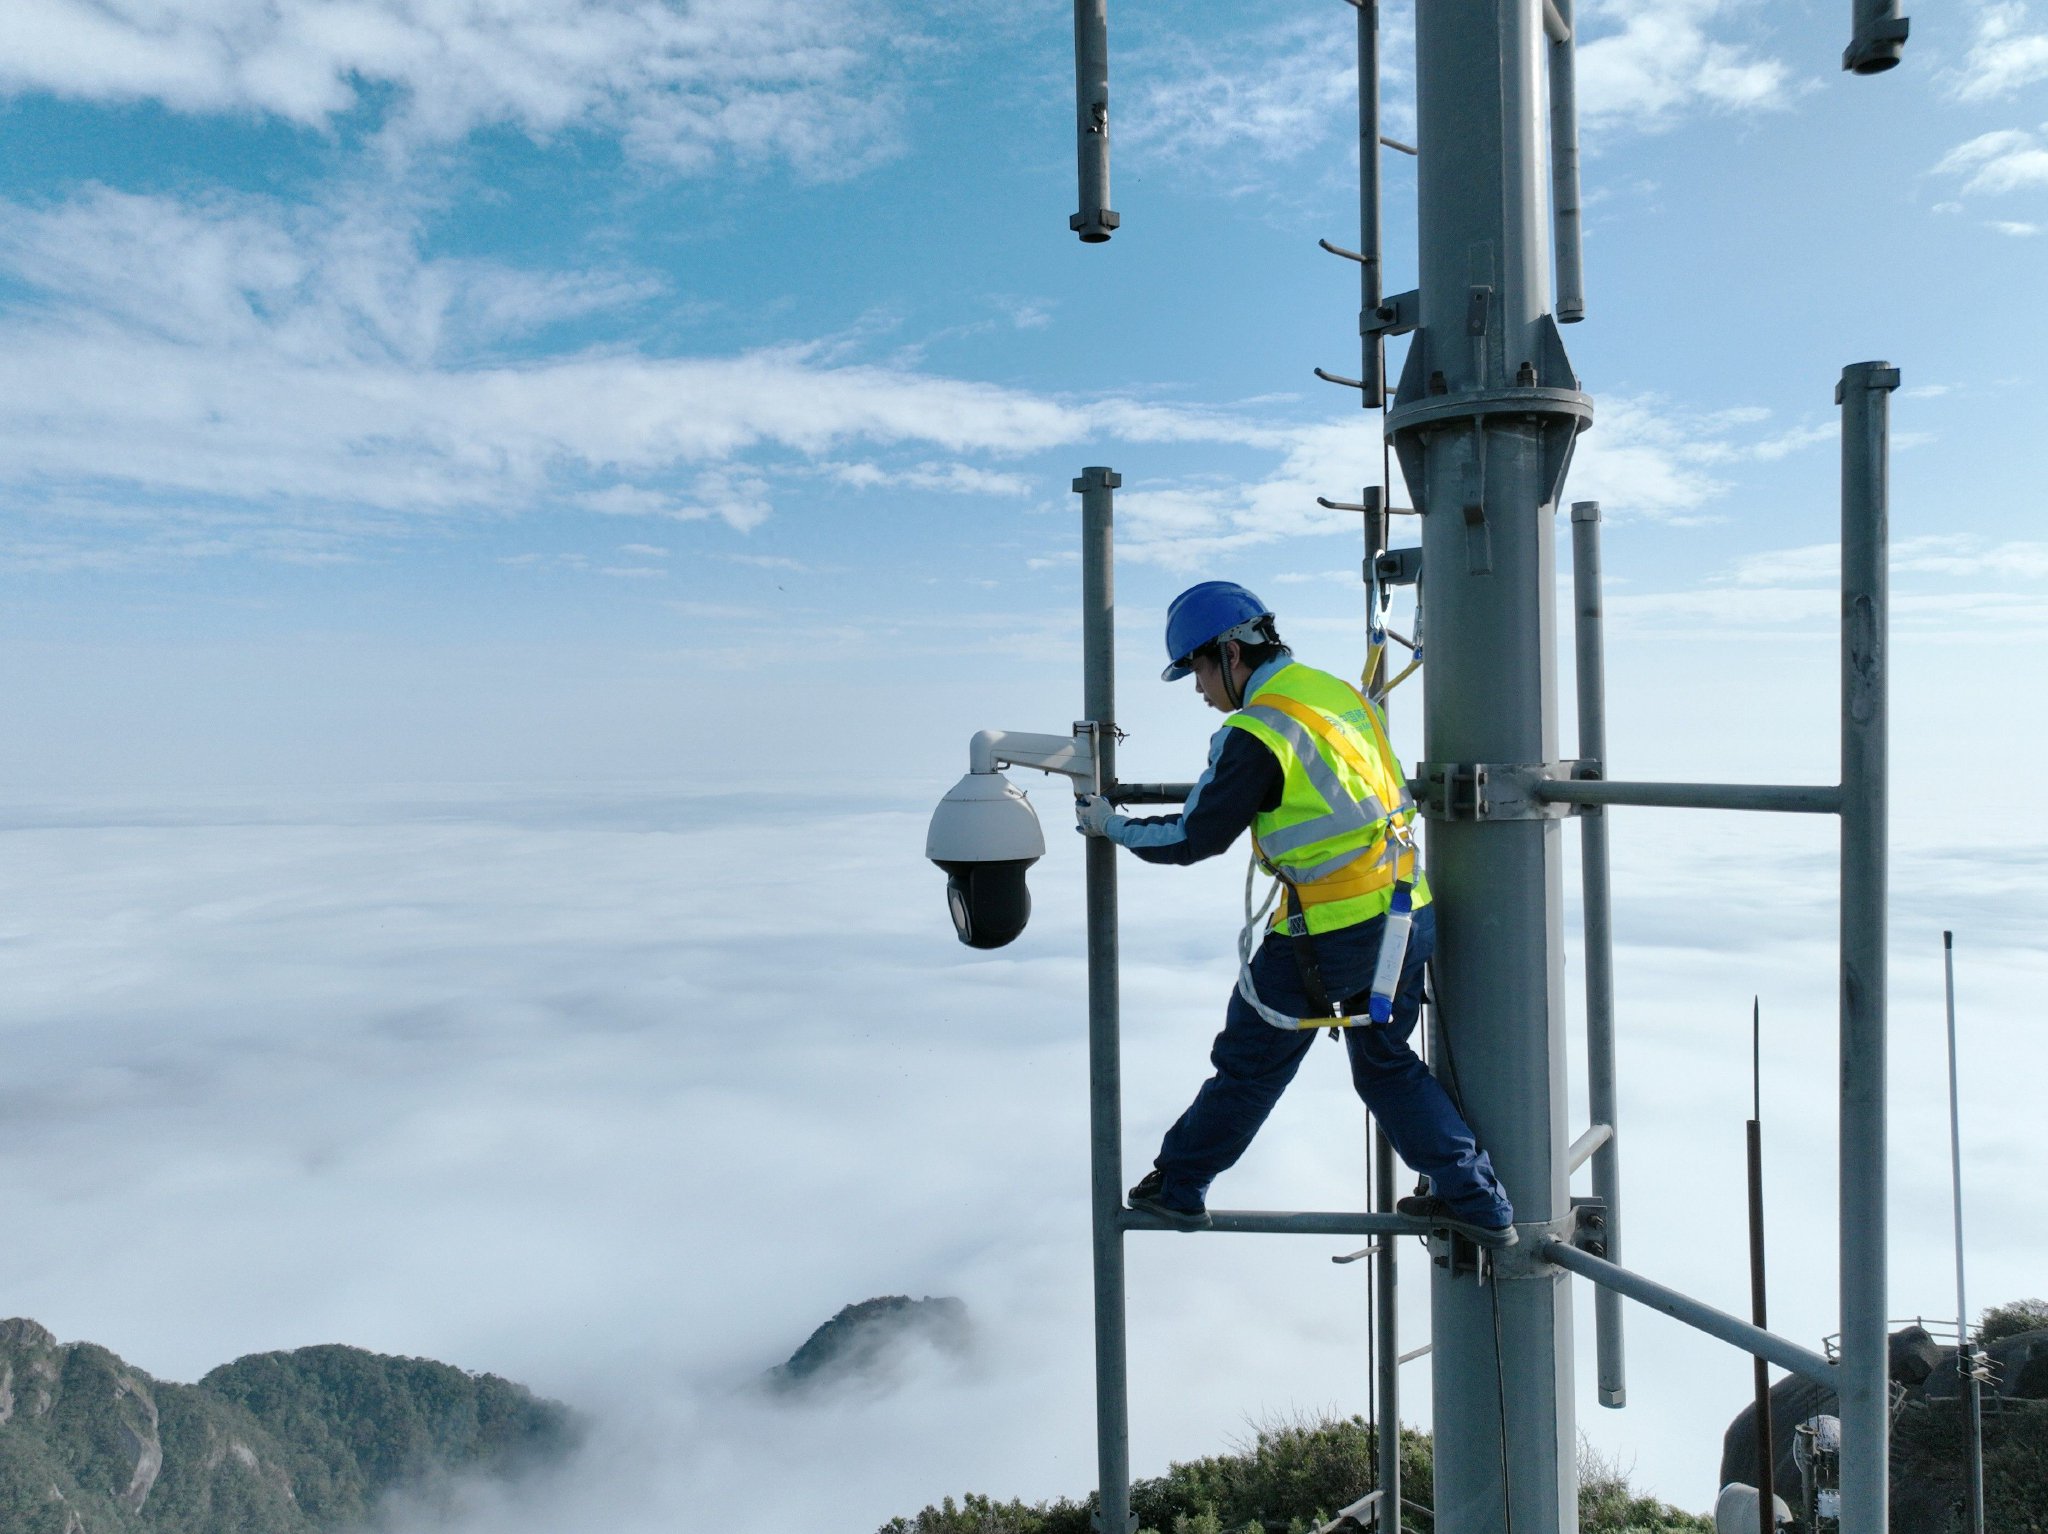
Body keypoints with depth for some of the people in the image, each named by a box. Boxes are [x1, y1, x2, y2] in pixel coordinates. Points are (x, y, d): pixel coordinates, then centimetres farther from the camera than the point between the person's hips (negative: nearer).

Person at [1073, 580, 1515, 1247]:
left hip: (1331, 933, -7)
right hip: (1409, 913, 7)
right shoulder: (1340, 692, 8)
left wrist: (1110, 825, 4)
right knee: (1387, 1062, 23)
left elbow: (1191, 839, -12)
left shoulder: (1257, 733, -17)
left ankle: (1177, 1186, 27)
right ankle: (1479, 1202, 24)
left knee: (1249, 1063, 10)